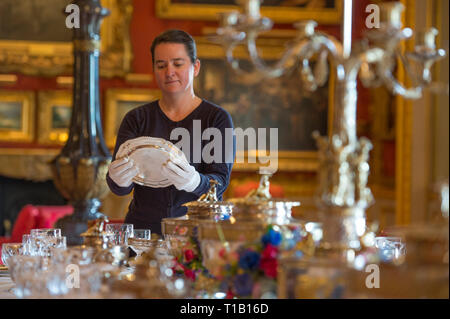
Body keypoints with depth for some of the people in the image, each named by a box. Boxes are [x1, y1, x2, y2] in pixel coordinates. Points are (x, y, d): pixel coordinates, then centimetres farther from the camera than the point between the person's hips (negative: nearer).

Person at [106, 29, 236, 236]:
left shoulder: (218, 118, 5)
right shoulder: (136, 118, 11)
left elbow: (220, 182, -6)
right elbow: (118, 188, 2)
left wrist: (194, 182, -28)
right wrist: (120, 180, -22)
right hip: (144, 229, 2)